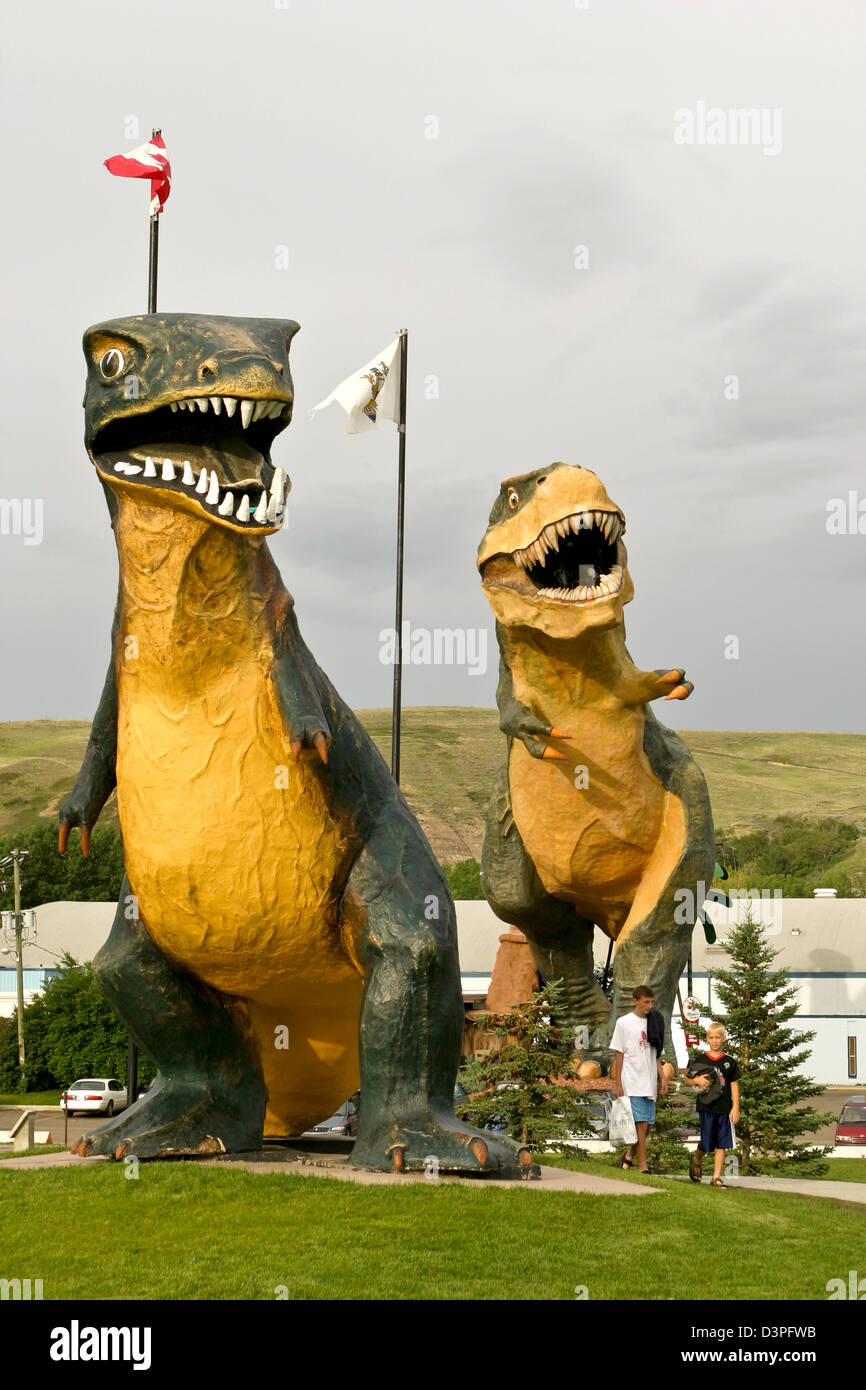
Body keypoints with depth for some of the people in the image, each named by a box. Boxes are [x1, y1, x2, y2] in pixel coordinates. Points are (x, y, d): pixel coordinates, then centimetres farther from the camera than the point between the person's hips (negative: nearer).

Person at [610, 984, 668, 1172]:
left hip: (650, 1083, 5)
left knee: (646, 1124, 5)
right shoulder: (624, 1022, -1)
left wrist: (662, 1077, 9)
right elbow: (619, 1055, 0)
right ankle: (642, 1167, -9)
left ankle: (629, 1155, 26)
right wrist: (617, 1084, -4)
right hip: (632, 1082, -5)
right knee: (641, 1124, -11)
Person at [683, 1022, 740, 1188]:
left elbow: (734, 1086, 7)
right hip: (706, 1107, -1)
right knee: (706, 1143, 2)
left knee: (722, 1144, 0)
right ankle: (696, 1160, 33)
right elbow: (686, 1080, 10)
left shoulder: (730, 1062, 5)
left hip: (724, 1109, 1)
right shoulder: (699, 1060, 4)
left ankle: (716, 1177, 6)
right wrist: (697, 1081, -12)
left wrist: (736, 1108, 0)